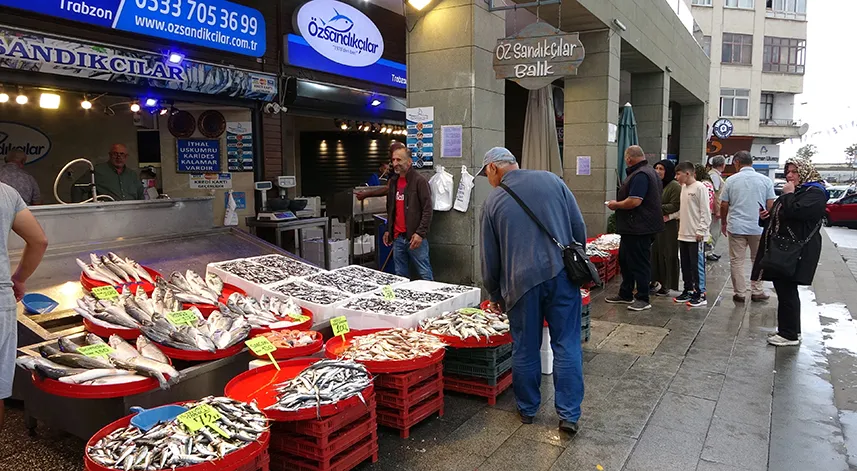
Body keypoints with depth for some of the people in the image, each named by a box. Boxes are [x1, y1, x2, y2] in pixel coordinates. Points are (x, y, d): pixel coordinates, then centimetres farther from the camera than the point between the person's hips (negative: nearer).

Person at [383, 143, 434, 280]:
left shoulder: (419, 181, -7)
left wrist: (420, 233, -17)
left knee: (425, 274, -2)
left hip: (415, 237, -7)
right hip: (397, 237, 7)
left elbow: (427, 210, -11)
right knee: (401, 276, 11)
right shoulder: (393, 181, 16)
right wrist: (388, 230, 17)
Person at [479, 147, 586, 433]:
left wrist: (494, 296, 21)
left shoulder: (494, 201, 3)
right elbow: (579, 227, 6)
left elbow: (490, 257, 9)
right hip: (561, 274, 1)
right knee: (566, 346, 7)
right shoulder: (551, 181, 6)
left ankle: (527, 409, 26)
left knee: (525, 349, 12)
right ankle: (568, 414, 9)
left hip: (521, 282, -1)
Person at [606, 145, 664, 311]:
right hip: (633, 228, 11)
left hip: (639, 228, -11)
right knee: (625, 260, 18)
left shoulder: (640, 175, -20)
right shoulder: (650, 171, 15)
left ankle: (643, 299, 8)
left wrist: (616, 205, -11)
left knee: (639, 263, -1)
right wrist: (619, 204, 17)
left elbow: (634, 201, -28)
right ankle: (625, 294, 28)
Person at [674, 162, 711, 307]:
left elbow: (705, 212, -14)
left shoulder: (700, 187, -12)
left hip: (695, 235, -8)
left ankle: (700, 295, 6)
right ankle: (688, 291, 24)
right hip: (684, 234, 8)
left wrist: (700, 231, -17)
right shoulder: (683, 187, 12)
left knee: (696, 265, -3)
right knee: (685, 265, 13)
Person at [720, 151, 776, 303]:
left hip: (736, 227, -1)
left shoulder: (731, 180, -2)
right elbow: (770, 205, 0)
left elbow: (724, 205, 0)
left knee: (737, 261, 6)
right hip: (759, 227, 1)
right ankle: (757, 291, 18)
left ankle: (740, 293, 10)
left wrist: (723, 223, 15)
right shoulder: (765, 180, 0)